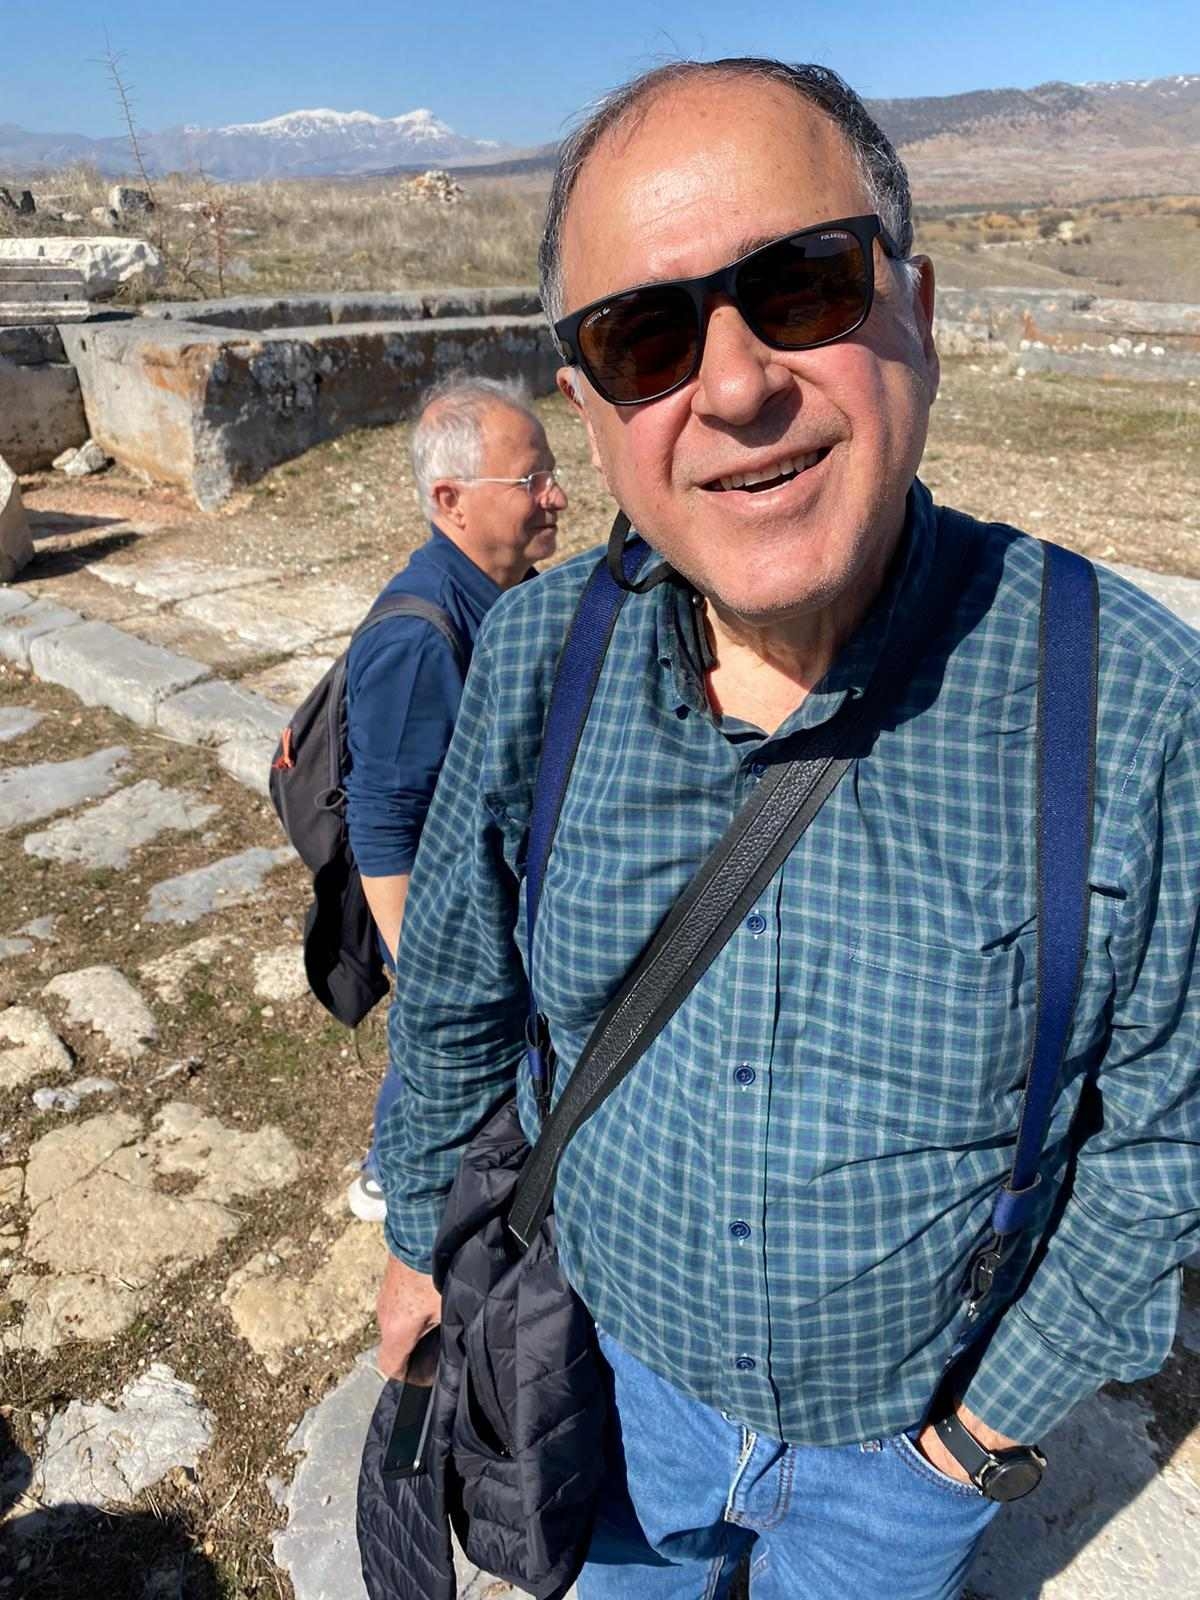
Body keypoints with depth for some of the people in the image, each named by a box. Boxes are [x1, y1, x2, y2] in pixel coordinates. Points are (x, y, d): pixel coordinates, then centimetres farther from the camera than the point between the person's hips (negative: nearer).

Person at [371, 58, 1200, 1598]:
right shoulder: (534, 660, -19)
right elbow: (457, 995, -4)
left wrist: (1000, 1409, -7)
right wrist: (422, 1241, 7)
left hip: (907, 1429, -1)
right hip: (622, 1361, 2)